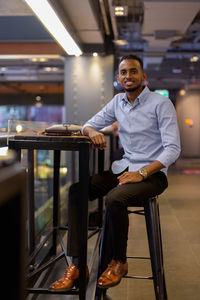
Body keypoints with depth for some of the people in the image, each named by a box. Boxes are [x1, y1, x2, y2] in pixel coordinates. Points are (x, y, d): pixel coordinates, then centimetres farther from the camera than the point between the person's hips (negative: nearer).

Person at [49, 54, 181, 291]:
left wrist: (141, 173, -24)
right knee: (76, 191, -15)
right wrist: (92, 131, -9)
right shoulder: (118, 102, 10)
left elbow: (173, 149, -14)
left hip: (152, 173, -6)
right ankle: (77, 264, -15)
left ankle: (119, 262, -8)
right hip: (123, 167, 6)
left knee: (114, 198, -34)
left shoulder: (161, 104, -8)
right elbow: (88, 125, 18)